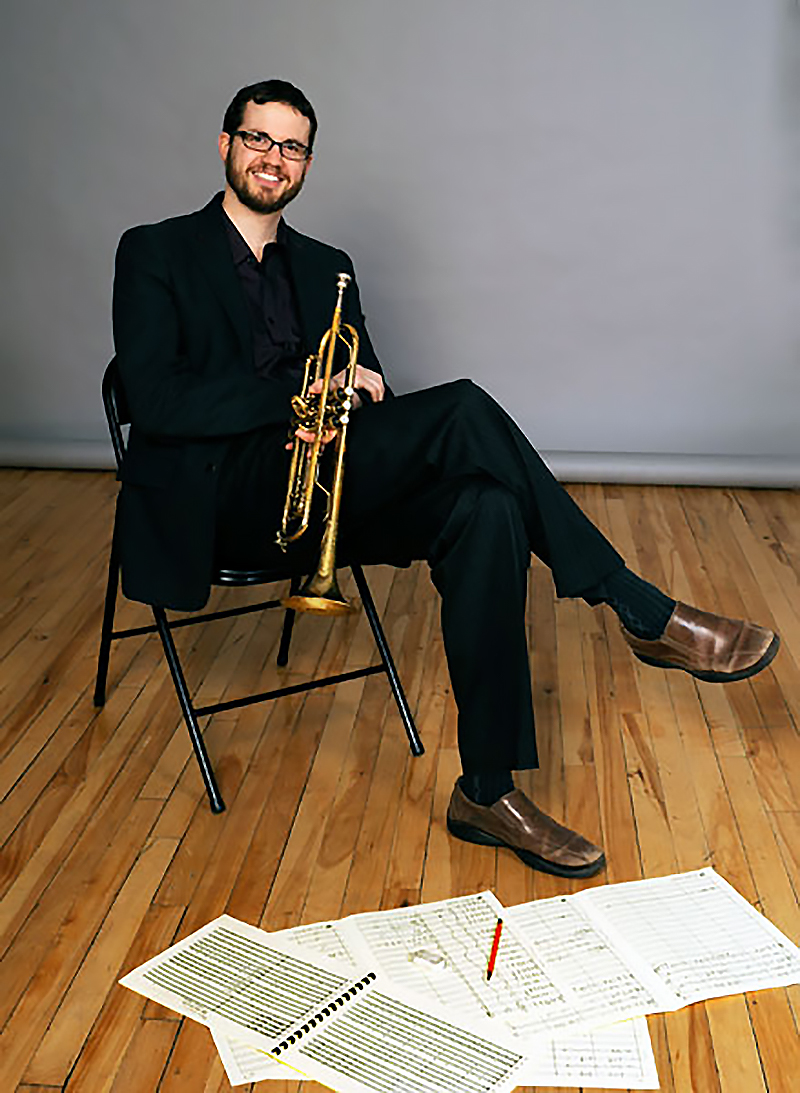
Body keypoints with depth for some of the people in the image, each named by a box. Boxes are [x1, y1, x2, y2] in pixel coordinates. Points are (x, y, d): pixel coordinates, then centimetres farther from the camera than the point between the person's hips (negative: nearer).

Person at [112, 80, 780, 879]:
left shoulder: (325, 267, 21)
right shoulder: (156, 253, 6)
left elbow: (370, 399, 16)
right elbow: (156, 400, -10)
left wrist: (348, 401, -9)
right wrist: (299, 390, -16)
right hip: (218, 499, -5)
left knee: (484, 510, -27)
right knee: (461, 409, -27)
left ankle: (487, 792, -22)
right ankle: (644, 615, -20)